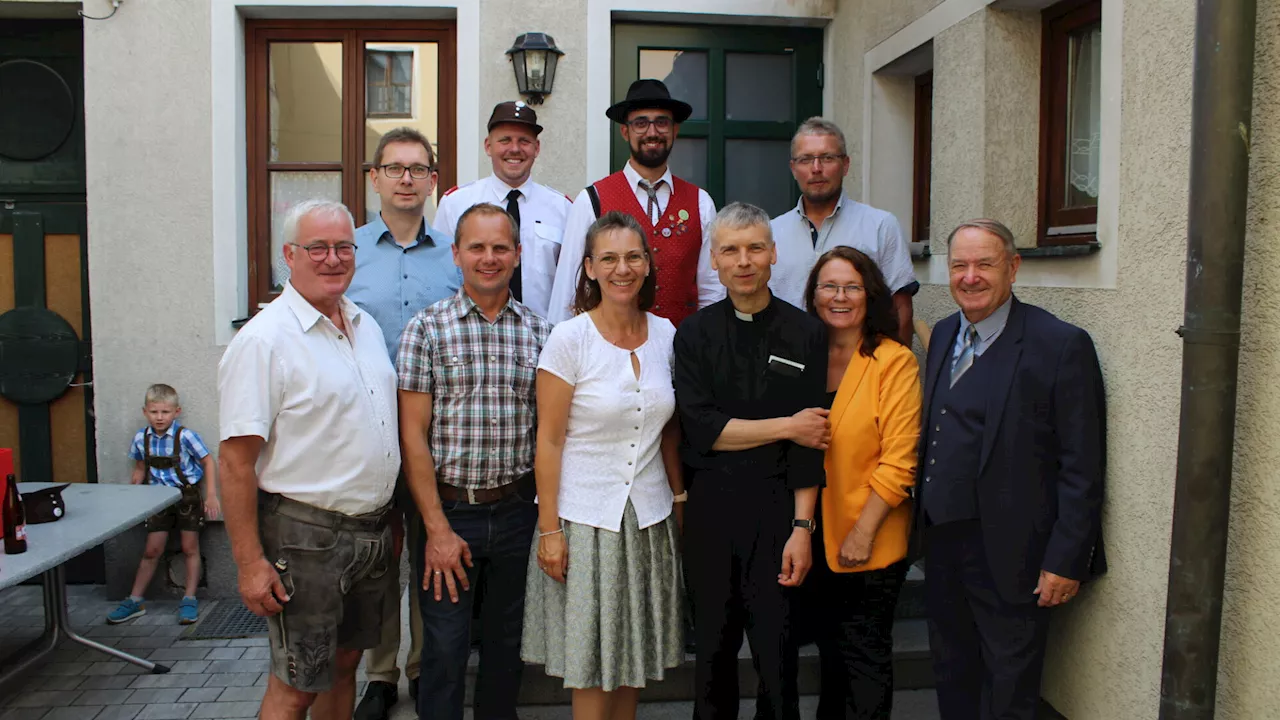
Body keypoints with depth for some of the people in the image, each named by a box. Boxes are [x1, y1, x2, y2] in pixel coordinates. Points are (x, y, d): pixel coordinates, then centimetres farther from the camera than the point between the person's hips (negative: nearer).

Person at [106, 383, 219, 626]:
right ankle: (134, 601, 19)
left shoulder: (185, 436, -17)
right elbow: (140, 469, 11)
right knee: (152, 550, 8)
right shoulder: (141, 439, -4)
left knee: (190, 548, 6)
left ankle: (189, 599, 16)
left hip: (187, 497, -3)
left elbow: (208, 462, -9)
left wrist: (211, 496, -12)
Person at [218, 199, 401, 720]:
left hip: (372, 533, 7)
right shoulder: (264, 339, -15)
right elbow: (236, 460, -17)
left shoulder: (367, 326, 9)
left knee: (344, 663, 19)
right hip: (304, 535, -7)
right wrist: (250, 562, -19)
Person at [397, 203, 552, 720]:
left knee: (507, 644, 15)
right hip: (449, 508, -2)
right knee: (445, 649, 5)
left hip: (518, 509, 3)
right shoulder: (427, 329, -4)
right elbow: (413, 435, -7)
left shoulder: (540, 333, 4)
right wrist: (437, 529, -11)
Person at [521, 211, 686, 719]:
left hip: (651, 515, 4)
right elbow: (549, 441, -9)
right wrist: (548, 529, -10)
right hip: (586, 517, -4)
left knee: (635, 655, 14)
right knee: (592, 663, 5)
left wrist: (679, 498, 10)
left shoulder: (665, 334, 3)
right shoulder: (569, 339, -9)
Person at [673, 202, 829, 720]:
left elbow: (810, 439, -4)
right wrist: (785, 426, -9)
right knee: (713, 648, 12)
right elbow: (700, 429, -7)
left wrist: (801, 527, -9)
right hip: (709, 507, 2)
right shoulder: (694, 334, 4)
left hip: (777, 507, -1)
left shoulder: (805, 334, 0)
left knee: (777, 649, 5)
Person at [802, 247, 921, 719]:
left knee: (865, 653, 6)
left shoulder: (894, 362, -12)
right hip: (818, 537, 5)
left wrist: (863, 531, -16)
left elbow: (899, 459, -14)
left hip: (871, 542, -5)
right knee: (829, 648, 20)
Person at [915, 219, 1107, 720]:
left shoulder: (1061, 345, -12)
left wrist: (1066, 562, -15)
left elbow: (1082, 468, -13)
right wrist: (923, 523, 9)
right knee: (952, 679, 19)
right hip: (942, 543, 6)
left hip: (1010, 553, -6)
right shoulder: (944, 335, 9)